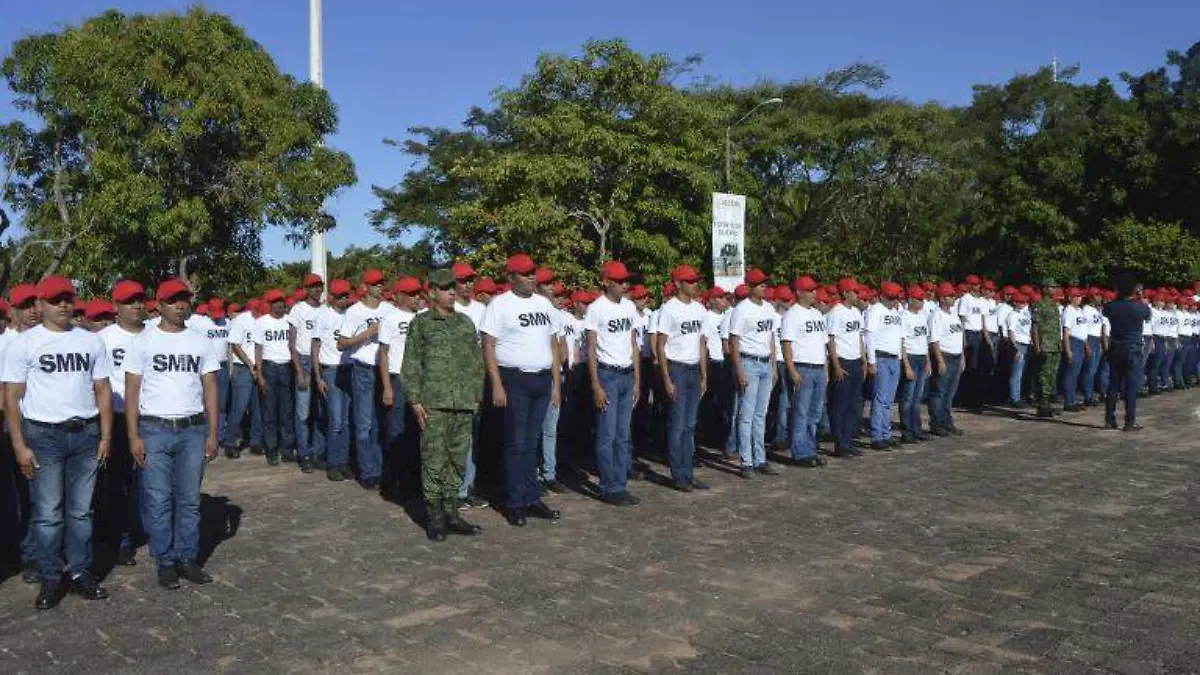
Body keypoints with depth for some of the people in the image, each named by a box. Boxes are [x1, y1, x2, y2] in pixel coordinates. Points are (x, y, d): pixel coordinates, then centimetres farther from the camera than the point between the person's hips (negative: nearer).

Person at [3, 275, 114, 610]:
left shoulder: (91, 341, 7)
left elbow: (103, 390, 9)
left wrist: (106, 437, 4)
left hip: (85, 433, 3)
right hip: (43, 435, -3)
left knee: (81, 510, 9)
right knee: (48, 513, 3)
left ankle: (79, 572, 19)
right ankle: (52, 578, 14)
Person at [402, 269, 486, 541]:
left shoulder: (465, 321, 15)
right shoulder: (420, 322, 4)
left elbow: (477, 361, 18)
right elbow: (411, 364, 1)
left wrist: (477, 396, 12)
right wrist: (415, 400, -6)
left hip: (464, 404, 4)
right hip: (433, 403, -4)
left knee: (458, 458, 8)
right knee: (433, 458, -2)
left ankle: (451, 513, 17)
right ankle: (435, 516, 7)